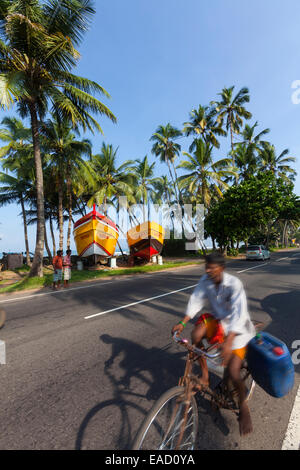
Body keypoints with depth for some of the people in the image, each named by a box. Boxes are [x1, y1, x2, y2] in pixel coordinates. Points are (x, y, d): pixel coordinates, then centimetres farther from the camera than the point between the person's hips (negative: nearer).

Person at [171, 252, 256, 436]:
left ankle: (244, 406, 23)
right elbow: (196, 300, -10)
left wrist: (228, 341, -46)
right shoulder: (205, 281, -13)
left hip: (238, 327, -4)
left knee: (233, 371, -9)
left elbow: (239, 313, -35)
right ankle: (205, 375, 2)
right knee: (197, 334, -21)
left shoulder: (234, 284, -28)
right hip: (218, 320, 5)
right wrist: (182, 322, -19)